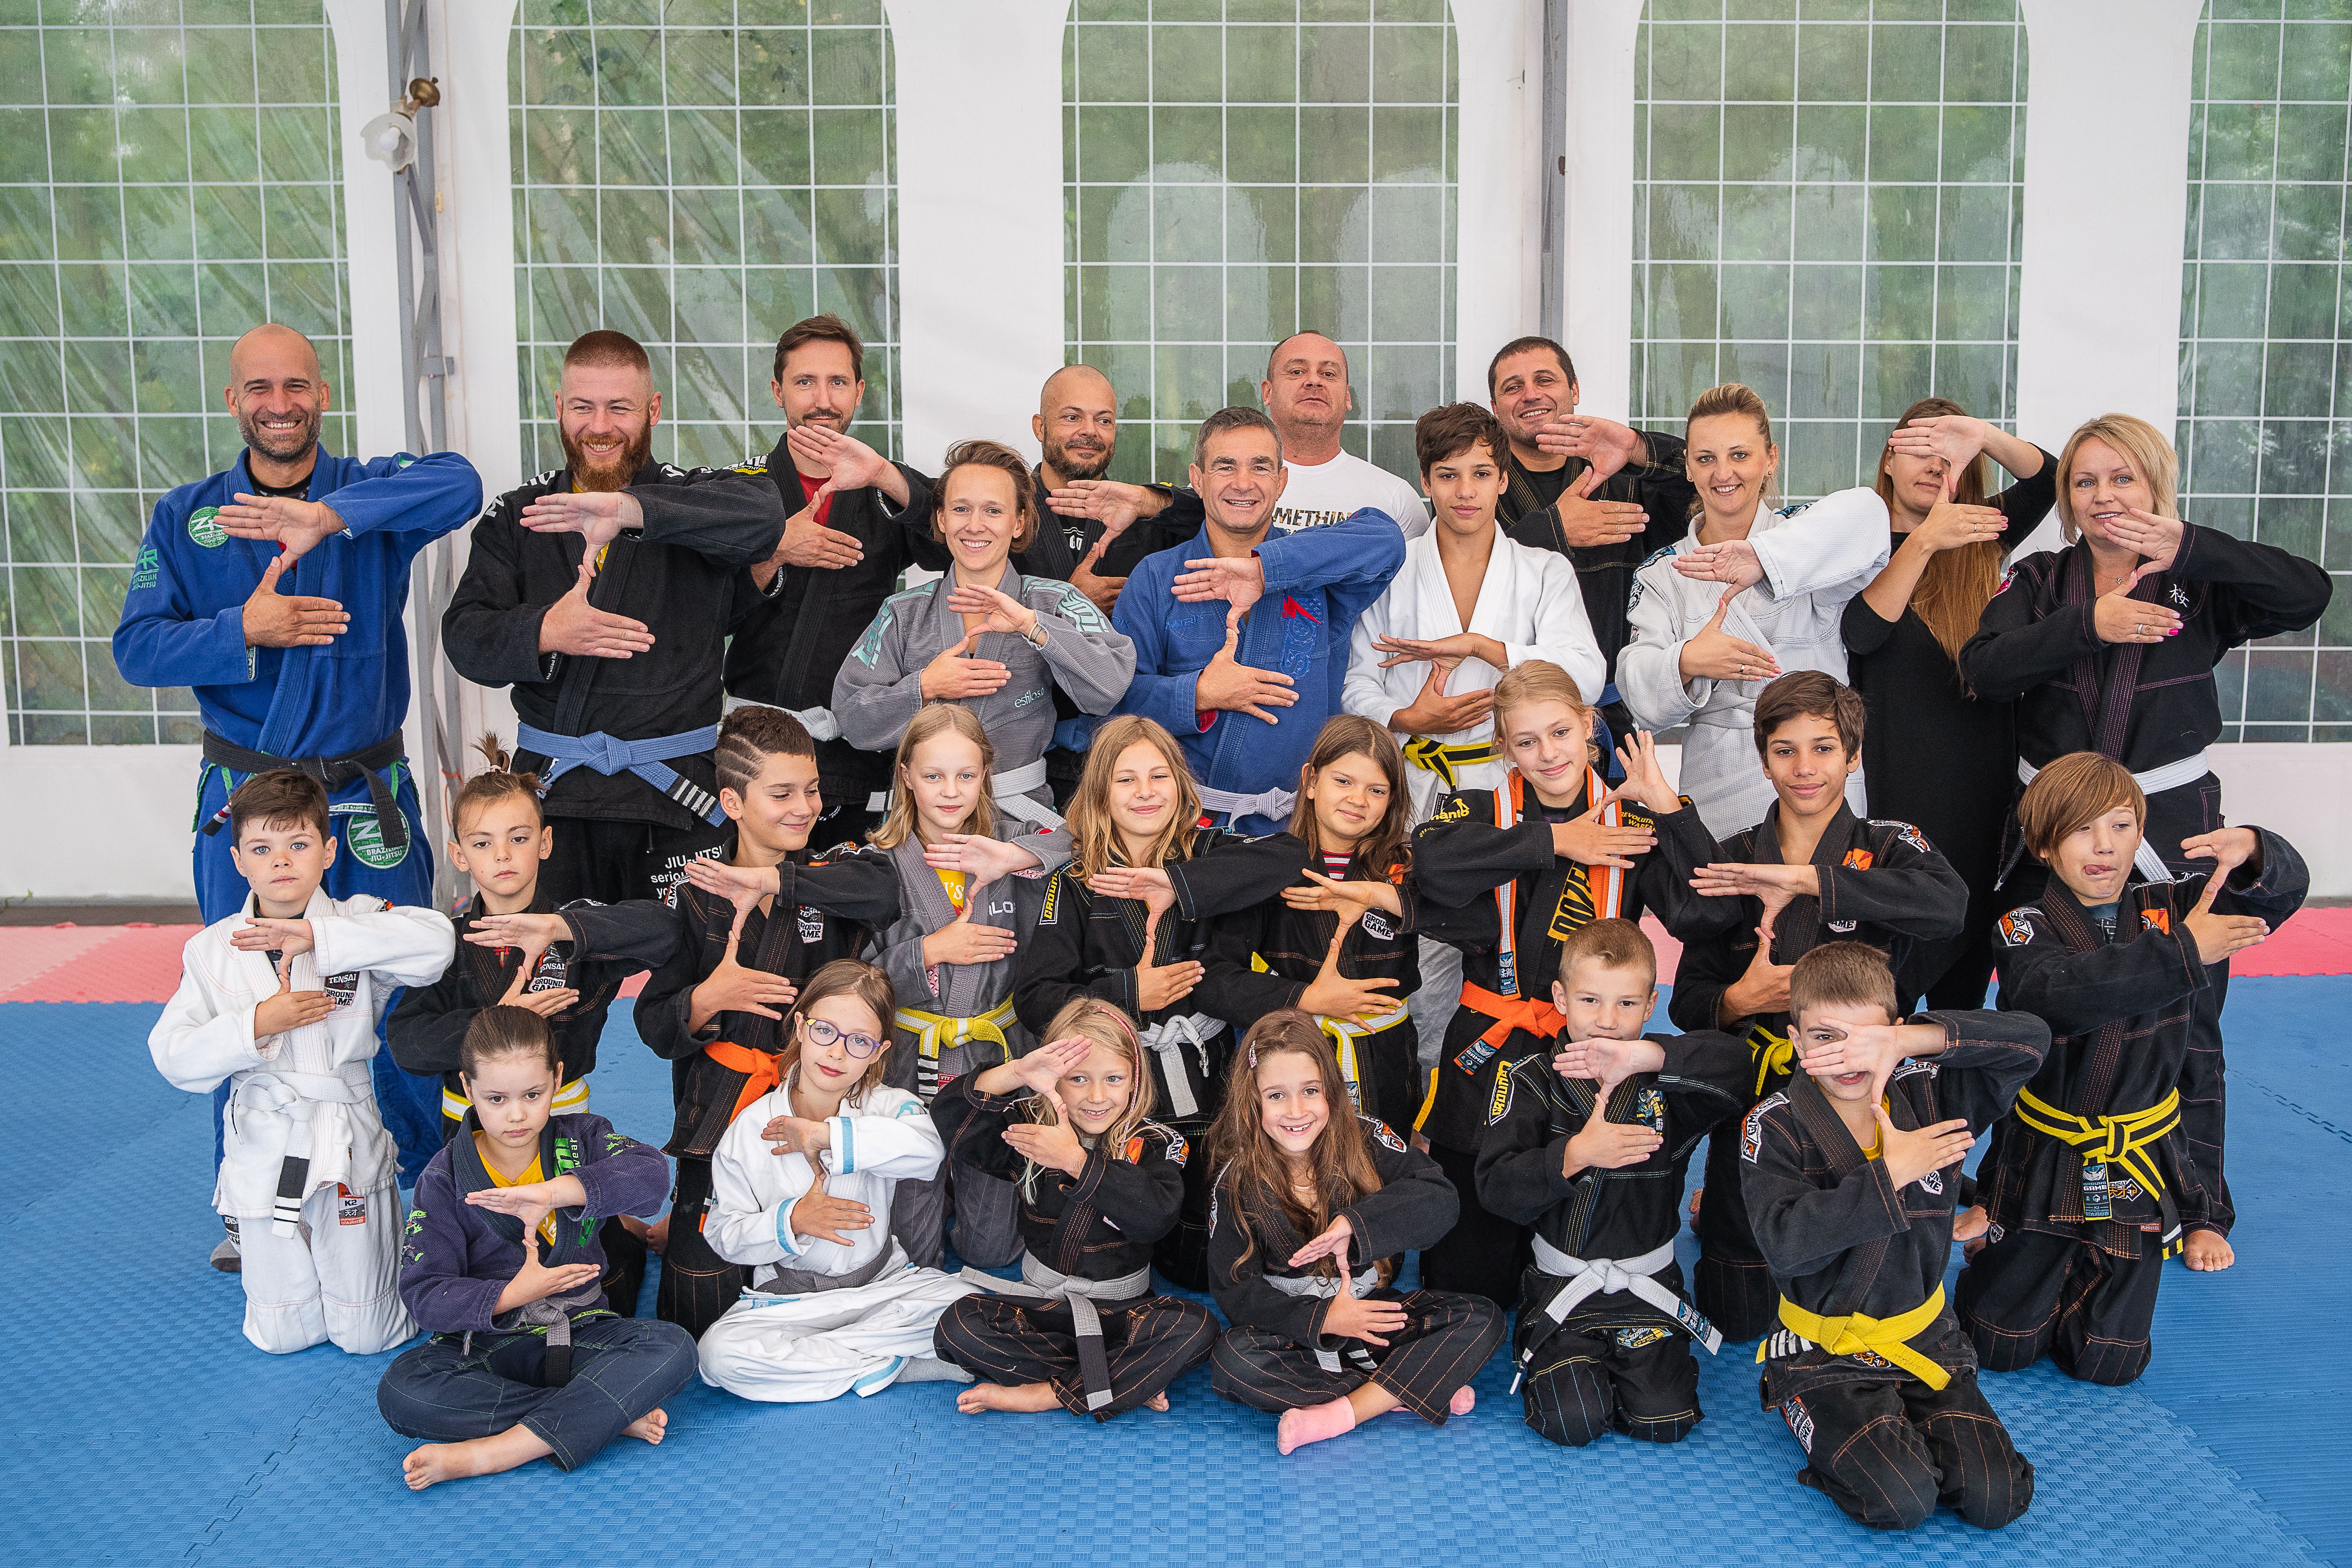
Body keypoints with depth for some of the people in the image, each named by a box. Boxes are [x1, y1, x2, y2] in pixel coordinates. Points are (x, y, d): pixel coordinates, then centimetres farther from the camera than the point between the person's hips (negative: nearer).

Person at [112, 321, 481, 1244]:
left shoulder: (368, 493, -2)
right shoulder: (186, 518, 4)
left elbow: (458, 484, -24)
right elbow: (137, 649, -3)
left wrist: (326, 515, -34)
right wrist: (242, 632, -19)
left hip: (370, 800, -1)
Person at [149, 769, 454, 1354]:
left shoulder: (357, 923, -8)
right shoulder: (212, 950, 0)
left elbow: (433, 943, -29)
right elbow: (174, 1056, -4)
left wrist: (317, 938, -30)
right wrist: (256, 1026, -19)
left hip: (349, 1148, -2)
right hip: (265, 1153, 2)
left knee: (366, 1334, 8)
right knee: (282, 1337, 13)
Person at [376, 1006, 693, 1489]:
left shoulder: (582, 1138, 2)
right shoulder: (446, 1178, -2)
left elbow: (650, 1173, -20)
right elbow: (424, 1295, -9)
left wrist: (553, 1192, -32)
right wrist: (511, 1295, -25)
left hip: (580, 1332, 1)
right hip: (487, 1341, 0)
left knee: (673, 1348, -28)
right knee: (399, 1391, -31)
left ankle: (491, 1453, -32)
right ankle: (613, 1416, -28)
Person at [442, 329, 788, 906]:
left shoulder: (693, 501, 2)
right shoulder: (516, 517, 10)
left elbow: (761, 516, -22)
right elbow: (465, 639, 1)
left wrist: (627, 509, -32)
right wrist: (544, 633, -20)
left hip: (674, 794, -2)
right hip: (549, 792, 2)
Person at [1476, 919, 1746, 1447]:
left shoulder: (1666, 1078, -2)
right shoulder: (1532, 1080, -4)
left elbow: (1734, 1062, -24)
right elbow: (1496, 1188, -13)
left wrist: (1644, 1056, -34)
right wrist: (1574, 1155, -27)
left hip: (1647, 1284, 1)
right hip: (1560, 1285, -1)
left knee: (1663, 1420, -13)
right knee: (1572, 1421, -17)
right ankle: (1551, 1357, 16)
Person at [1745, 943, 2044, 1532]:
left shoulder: (1928, 1096, -4)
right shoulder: (1775, 1126, -13)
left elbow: (2030, 1039, -16)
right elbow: (1786, 1243, -26)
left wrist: (1910, 1040, -28)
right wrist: (1887, 1176, -25)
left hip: (1922, 1336, 4)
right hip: (1827, 1350, -3)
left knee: (1996, 1500, -10)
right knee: (1902, 1501, -21)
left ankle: (1903, 1423, 17)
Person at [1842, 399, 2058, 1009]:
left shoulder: (1976, 540, 9)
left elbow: (2046, 480, -7)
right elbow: (1861, 632, -19)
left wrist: (1985, 436, -24)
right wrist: (1925, 542, -28)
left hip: (1982, 787, 4)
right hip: (1899, 786, -4)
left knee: (1967, 966, 11)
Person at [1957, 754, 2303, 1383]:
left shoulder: (2169, 909, -2)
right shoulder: (2026, 930, -12)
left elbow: (2286, 889, -13)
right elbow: (2060, 993, -34)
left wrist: (2253, 853, -37)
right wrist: (2180, 952, -41)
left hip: (2139, 1164, 2)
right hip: (2043, 1162, -2)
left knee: (2108, 1362, 4)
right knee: (2000, 1345, 2)